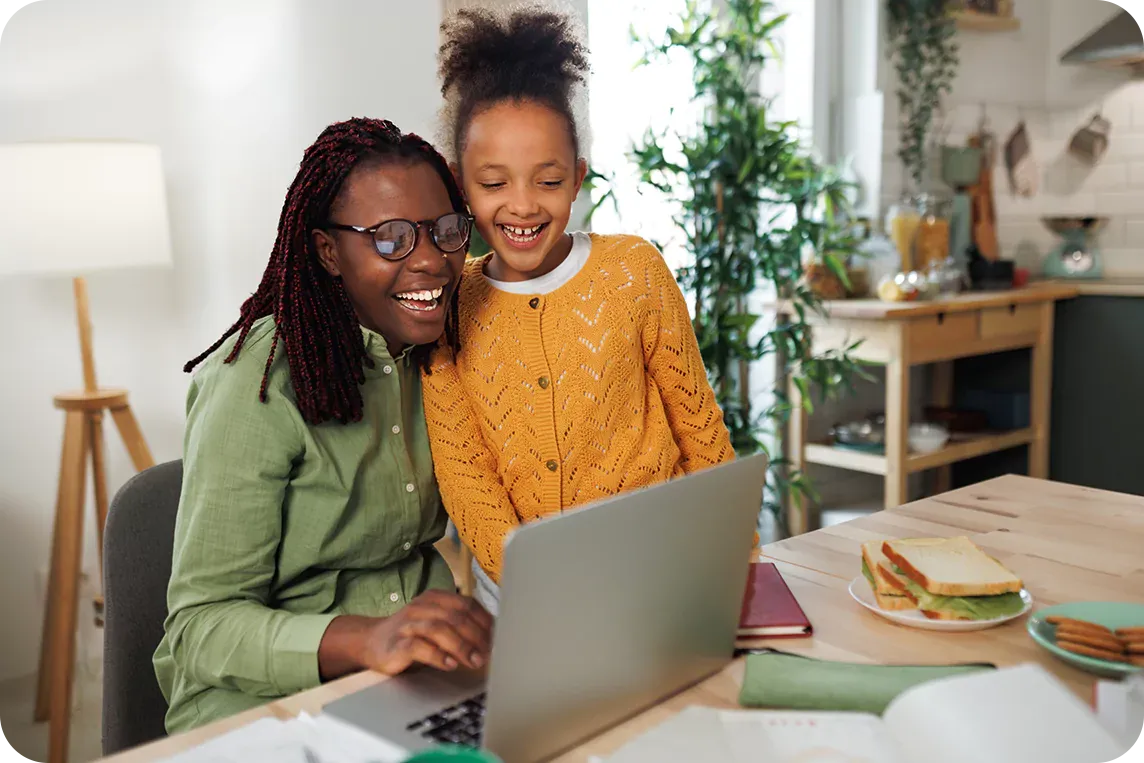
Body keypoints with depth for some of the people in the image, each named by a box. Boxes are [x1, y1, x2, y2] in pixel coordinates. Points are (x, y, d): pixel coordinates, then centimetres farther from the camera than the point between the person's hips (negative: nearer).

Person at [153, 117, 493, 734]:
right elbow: (200, 625, -16)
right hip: (269, 699, -6)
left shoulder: (436, 354, 8)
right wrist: (367, 638, -34)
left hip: (425, 683, 7)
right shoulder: (260, 382, -14)